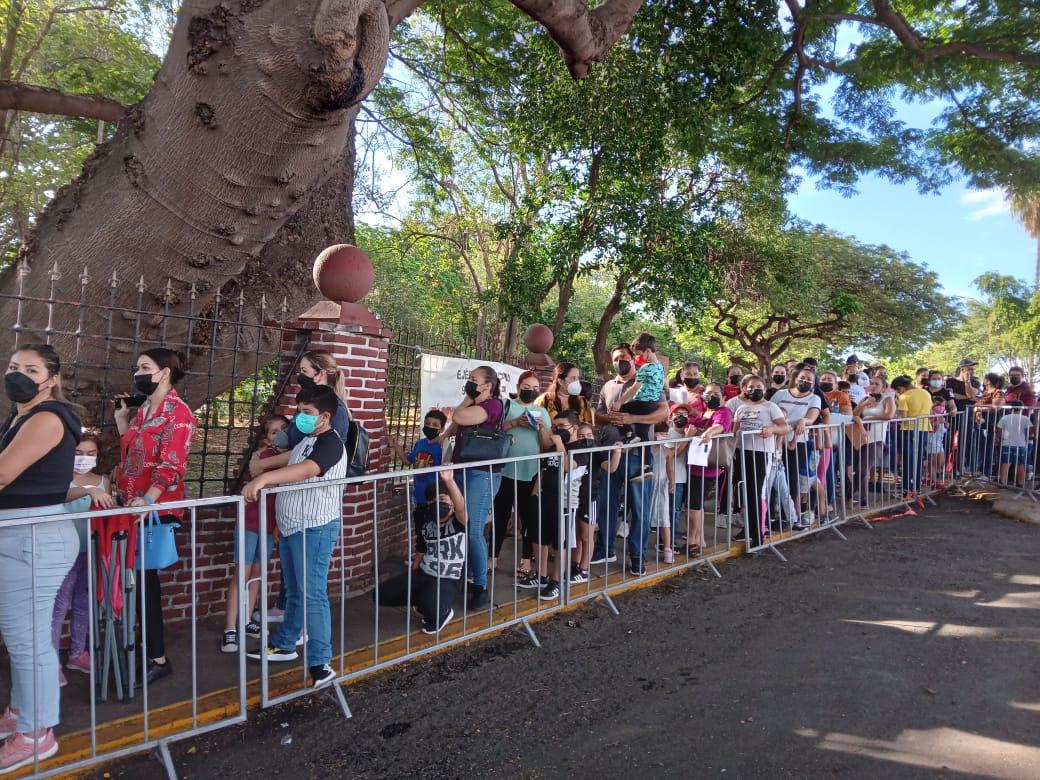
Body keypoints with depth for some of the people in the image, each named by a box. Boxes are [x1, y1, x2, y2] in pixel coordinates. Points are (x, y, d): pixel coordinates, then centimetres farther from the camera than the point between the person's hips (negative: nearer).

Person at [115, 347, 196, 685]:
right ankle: (138, 650, 25)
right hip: (131, 508, 8)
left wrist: (147, 499, -33)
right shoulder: (143, 410, 15)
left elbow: (171, 464, -21)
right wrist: (121, 416, 17)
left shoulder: (178, 412, -12)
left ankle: (157, 659, 8)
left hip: (155, 511, -8)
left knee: (143, 580, -3)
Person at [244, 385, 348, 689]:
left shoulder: (330, 443, -16)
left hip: (315, 527, -9)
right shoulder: (306, 441, 15)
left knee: (312, 594, -8)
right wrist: (281, 520, 21)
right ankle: (284, 645, 36)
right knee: (294, 592, 21)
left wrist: (264, 478, -46)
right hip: (292, 527, 9)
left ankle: (320, 664, -2)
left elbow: (304, 470, -34)